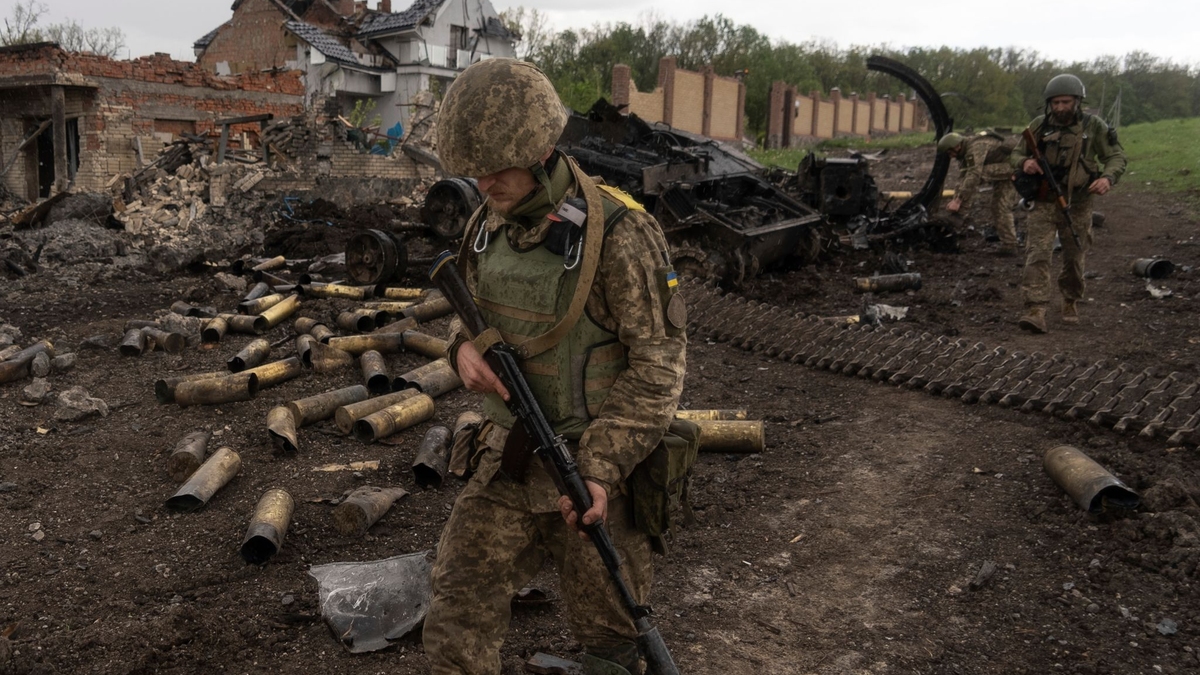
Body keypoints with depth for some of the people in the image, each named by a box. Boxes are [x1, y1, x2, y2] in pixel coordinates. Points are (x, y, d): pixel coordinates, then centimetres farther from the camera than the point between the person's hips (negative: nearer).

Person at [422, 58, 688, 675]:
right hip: (507, 462, 5)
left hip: (598, 468, -5)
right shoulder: (489, 223, 1)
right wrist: (464, 347, -8)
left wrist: (599, 469, -23)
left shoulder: (615, 232, -19)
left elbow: (656, 362, -17)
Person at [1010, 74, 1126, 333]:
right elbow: (1016, 154, 8)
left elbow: (1116, 156, 1)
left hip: (1077, 206, 0)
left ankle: (1071, 302, 37)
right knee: (1037, 255, -14)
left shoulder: (1094, 126, -3)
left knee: (1074, 258, 13)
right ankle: (1036, 312, -21)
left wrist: (1108, 177, -21)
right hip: (1043, 204, 0)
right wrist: (1024, 163, -16)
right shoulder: (1039, 125, -1)